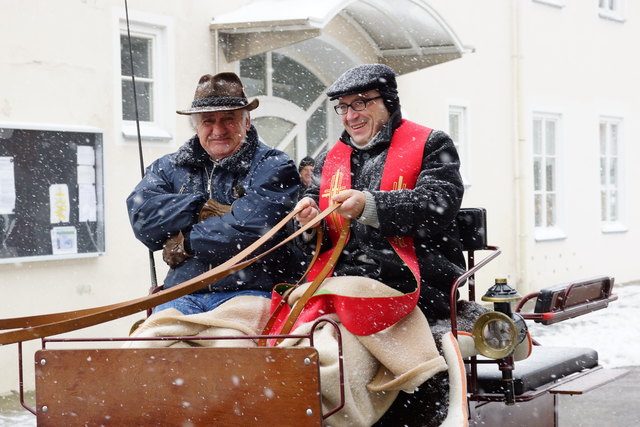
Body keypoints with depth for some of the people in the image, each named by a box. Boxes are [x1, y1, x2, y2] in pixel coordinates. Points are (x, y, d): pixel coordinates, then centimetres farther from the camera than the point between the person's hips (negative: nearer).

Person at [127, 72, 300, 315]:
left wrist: (186, 243, -1)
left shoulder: (274, 167, 8)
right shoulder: (168, 168, 21)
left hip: (247, 291, -3)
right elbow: (141, 215, 4)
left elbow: (255, 226, -9)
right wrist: (203, 208, -5)